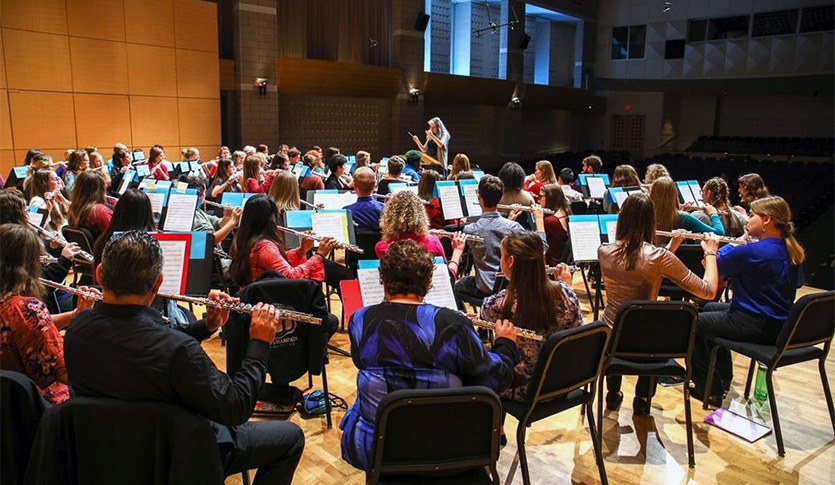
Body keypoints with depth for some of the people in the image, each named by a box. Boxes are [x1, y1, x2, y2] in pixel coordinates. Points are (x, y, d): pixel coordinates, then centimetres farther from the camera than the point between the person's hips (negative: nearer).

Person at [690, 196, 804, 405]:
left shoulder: (753, 252, -25)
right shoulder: (792, 251, 3)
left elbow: (719, 263, -11)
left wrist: (711, 249, 7)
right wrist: (739, 245, 8)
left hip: (756, 327, -10)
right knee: (709, 309, 29)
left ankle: (709, 390, 17)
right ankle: (723, 380, 38)